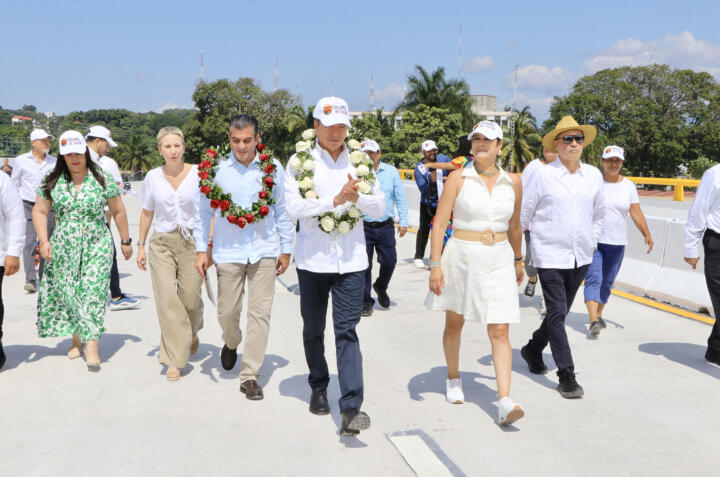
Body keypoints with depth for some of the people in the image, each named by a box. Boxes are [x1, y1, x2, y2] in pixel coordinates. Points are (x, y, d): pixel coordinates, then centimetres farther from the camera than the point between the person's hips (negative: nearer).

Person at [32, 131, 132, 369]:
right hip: (63, 248, 2)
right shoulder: (52, 182, 3)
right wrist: (44, 241, -5)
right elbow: (40, 211, 7)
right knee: (68, 293, 6)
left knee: (92, 291, -11)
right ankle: (76, 340, 22)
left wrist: (125, 241, 9)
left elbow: (118, 211, 6)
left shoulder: (102, 179, -1)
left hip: (97, 246, -2)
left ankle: (92, 344, -12)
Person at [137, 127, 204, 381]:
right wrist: (141, 245, 12)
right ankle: (174, 360, 2)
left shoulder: (198, 174, -3)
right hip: (162, 243, 1)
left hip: (191, 242, -1)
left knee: (190, 299, 3)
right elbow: (147, 212, 14)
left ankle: (192, 332, 39)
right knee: (167, 300, -7)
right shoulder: (153, 177, 3)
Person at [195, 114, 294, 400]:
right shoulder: (216, 169, -2)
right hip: (228, 251, 0)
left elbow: (283, 211, 7)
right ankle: (231, 344, 42)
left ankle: (249, 376, 8)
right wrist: (202, 250, 5)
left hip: (264, 251, 0)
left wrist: (286, 249, 9)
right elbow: (202, 212, 6)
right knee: (227, 312, 7)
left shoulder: (272, 168, -1)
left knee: (260, 313, -2)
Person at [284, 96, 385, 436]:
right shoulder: (300, 162, 0)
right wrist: (336, 199, -21)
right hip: (313, 258, 0)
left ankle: (351, 408, -12)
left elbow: (379, 208, 6)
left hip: (351, 258, 0)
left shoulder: (360, 162, 8)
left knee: (347, 330, -7)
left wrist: (357, 198, -14)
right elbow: (294, 208, -12)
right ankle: (318, 388, 34)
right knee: (313, 329, 13)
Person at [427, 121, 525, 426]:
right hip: (461, 257, -1)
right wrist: (435, 265, -14)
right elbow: (439, 224, -7)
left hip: (498, 260, 1)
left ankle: (504, 401, -11)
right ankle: (453, 379, 37)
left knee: (499, 331, -7)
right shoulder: (458, 179, -5)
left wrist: (518, 260, 26)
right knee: (454, 322, 14)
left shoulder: (513, 182, 3)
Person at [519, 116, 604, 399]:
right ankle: (567, 376, -2)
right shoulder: (543, 175, -7)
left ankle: (533, 349, 39)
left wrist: (591, 242, 15)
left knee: (561, 311, 15)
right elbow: (524, 213, 1)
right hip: (550, 255, -5)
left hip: (580, 257, 5)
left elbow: (599, 214, 20)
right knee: (557, 313, -8)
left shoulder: (593, 176, 5)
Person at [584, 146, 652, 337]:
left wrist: (647, 234, -6)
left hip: (617, 243, 4)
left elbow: (636, 212, 4)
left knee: (607, 282, 11)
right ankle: (593, 321, -20)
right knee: (593, 278, -13)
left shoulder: (628, 185, 7)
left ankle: (598, 314, 28)